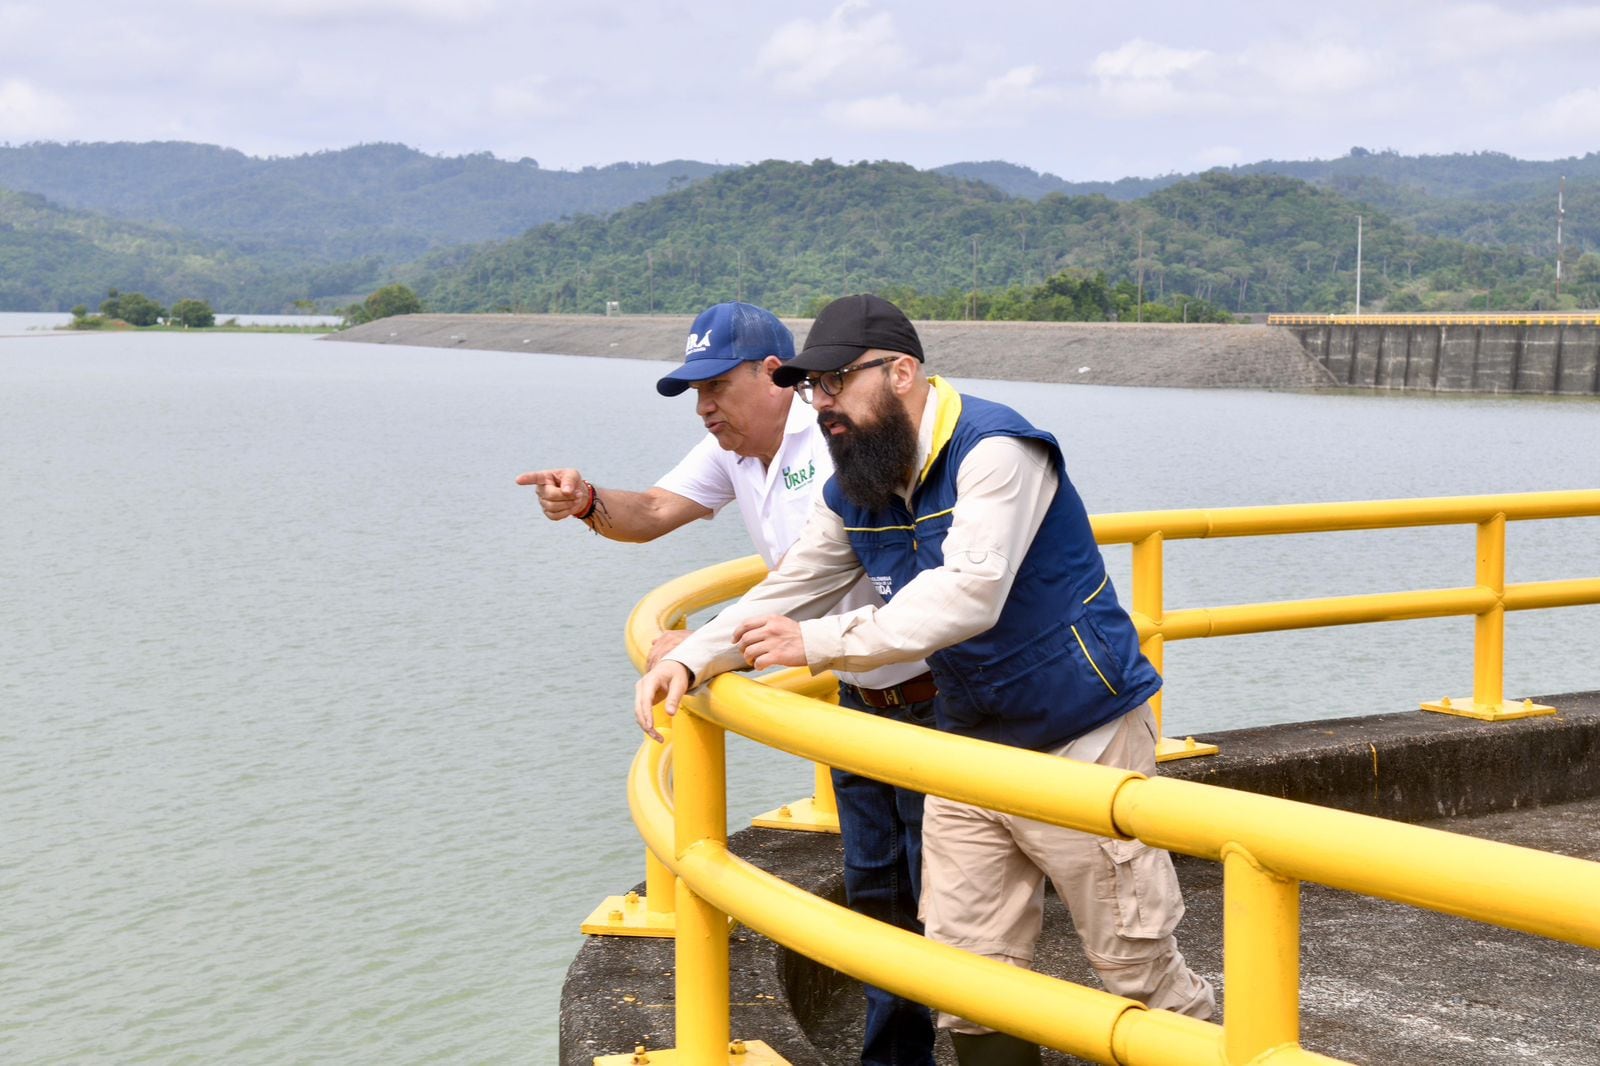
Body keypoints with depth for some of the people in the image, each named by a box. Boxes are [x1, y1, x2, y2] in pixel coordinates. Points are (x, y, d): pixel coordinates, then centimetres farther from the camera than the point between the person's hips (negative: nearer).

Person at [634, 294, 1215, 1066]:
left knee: (1138, 968, -1)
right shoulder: (853, 493, 5)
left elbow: (970, 594, -32)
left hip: (1083, 741, -8)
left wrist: (819, 644, -31)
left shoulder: (993, 450, -21)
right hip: (970, 743, 8)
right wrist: (688, 660, -6)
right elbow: (786, 593, 10)